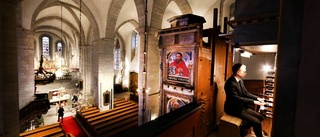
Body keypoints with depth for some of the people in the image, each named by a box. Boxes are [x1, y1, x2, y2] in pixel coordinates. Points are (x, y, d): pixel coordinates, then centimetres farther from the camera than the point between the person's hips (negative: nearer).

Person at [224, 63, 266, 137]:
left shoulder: (240, 80, 5)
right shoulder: (230, 83, -26)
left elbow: (246, 93, 12)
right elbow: (236, 98, -29)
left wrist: (257, 98, -2)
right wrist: (253, 102, -26)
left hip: (242, 106, 10)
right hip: (234, 108, -10)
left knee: (260, 117, 9)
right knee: (256, 122, -13)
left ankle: (242, 128, 19)